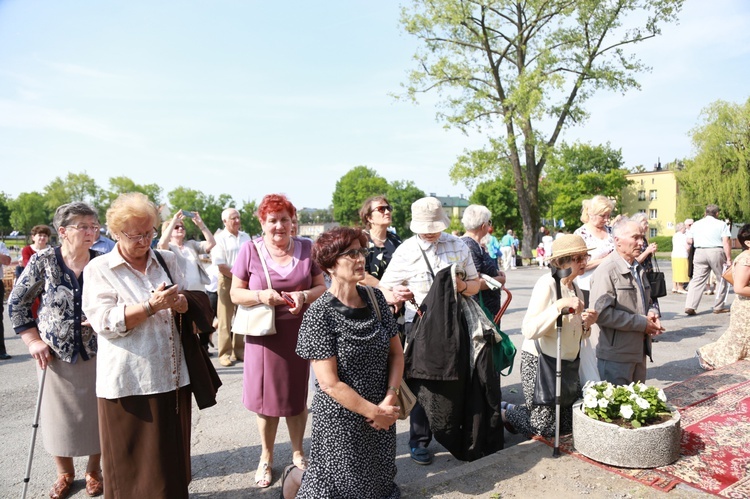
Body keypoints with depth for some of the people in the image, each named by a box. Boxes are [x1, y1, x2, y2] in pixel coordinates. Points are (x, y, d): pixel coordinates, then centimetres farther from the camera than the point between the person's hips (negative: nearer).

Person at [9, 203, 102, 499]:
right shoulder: (43, 261, -8)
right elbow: (17, 304, 0)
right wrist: (33, 340, -6)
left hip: (96, 352, 1)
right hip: (55, 353, 0)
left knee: (95, 413, 10)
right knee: (59, 414, 12)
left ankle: (93, 471, 32)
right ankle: (65, 473, 35)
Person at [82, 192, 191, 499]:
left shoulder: (167, 261, 9)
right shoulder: (98, 269, -2)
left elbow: (189, 305, 11)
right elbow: (104, 322, -13)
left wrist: (178, 303, -11)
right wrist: (151, 307, -23)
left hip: (173, 376, 4)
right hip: (129, 382, -4)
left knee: (172, 454, 15)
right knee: (133, 464, 8)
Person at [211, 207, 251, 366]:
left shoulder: (245, 237, 10)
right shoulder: (220, 239, -6)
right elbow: (221, 265, -11)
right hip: (227, 280, -5)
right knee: (226, 319, -1)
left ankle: (239, 349, 20)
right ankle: (225, 353, 6)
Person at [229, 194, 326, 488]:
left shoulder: (306, 248, 0)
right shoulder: (250, 250, -4)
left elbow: (321, 287, 4)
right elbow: (235, 293, -1)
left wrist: (304, 296, -17)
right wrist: (260, 296, -20)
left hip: (299, 333, 1)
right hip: (264, 334, -1)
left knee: (297, 395, 13)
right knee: (266, 397, 9)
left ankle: (298, 452, 36)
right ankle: (266, 457, 33)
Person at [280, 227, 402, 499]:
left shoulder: (375, 298, -3)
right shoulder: (319, 313, -19)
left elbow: (396, 352, 3)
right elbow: (330, 383, -19)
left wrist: (390, 399, -10)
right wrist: (374, 412, -15)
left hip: (382, 414, 6)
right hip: (341, 420, -6)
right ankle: (297, 477, 37)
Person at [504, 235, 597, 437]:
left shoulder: (575, 287, 8)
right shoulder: (547, 284, -17)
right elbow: (529, 330, -27)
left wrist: (586, 324, -4)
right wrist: (559, 305, -33)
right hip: (539, 361, -8)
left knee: (569, 425, 13)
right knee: (545, 429, -3)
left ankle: (510, 410, 32)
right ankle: (504, 412, 24)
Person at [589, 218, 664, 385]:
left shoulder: (639, 269, 13)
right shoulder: (607, 270, -16)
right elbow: (602, 313, -24)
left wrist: (651, 313, 2)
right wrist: (642, 323, -18)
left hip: (639, 352, 9)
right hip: (615, 356, -8)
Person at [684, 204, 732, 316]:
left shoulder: (696, 224, 11)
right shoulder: (721, 224, 1)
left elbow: (689, 240, 11)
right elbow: (726, 242, -8)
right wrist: (729, 258, -8)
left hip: (700, 252, 3)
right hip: (716, 252, -3)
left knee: (697, 279, 1)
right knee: (722, 279, 13)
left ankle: (690, 306, -11)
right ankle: (718, 307, 15)